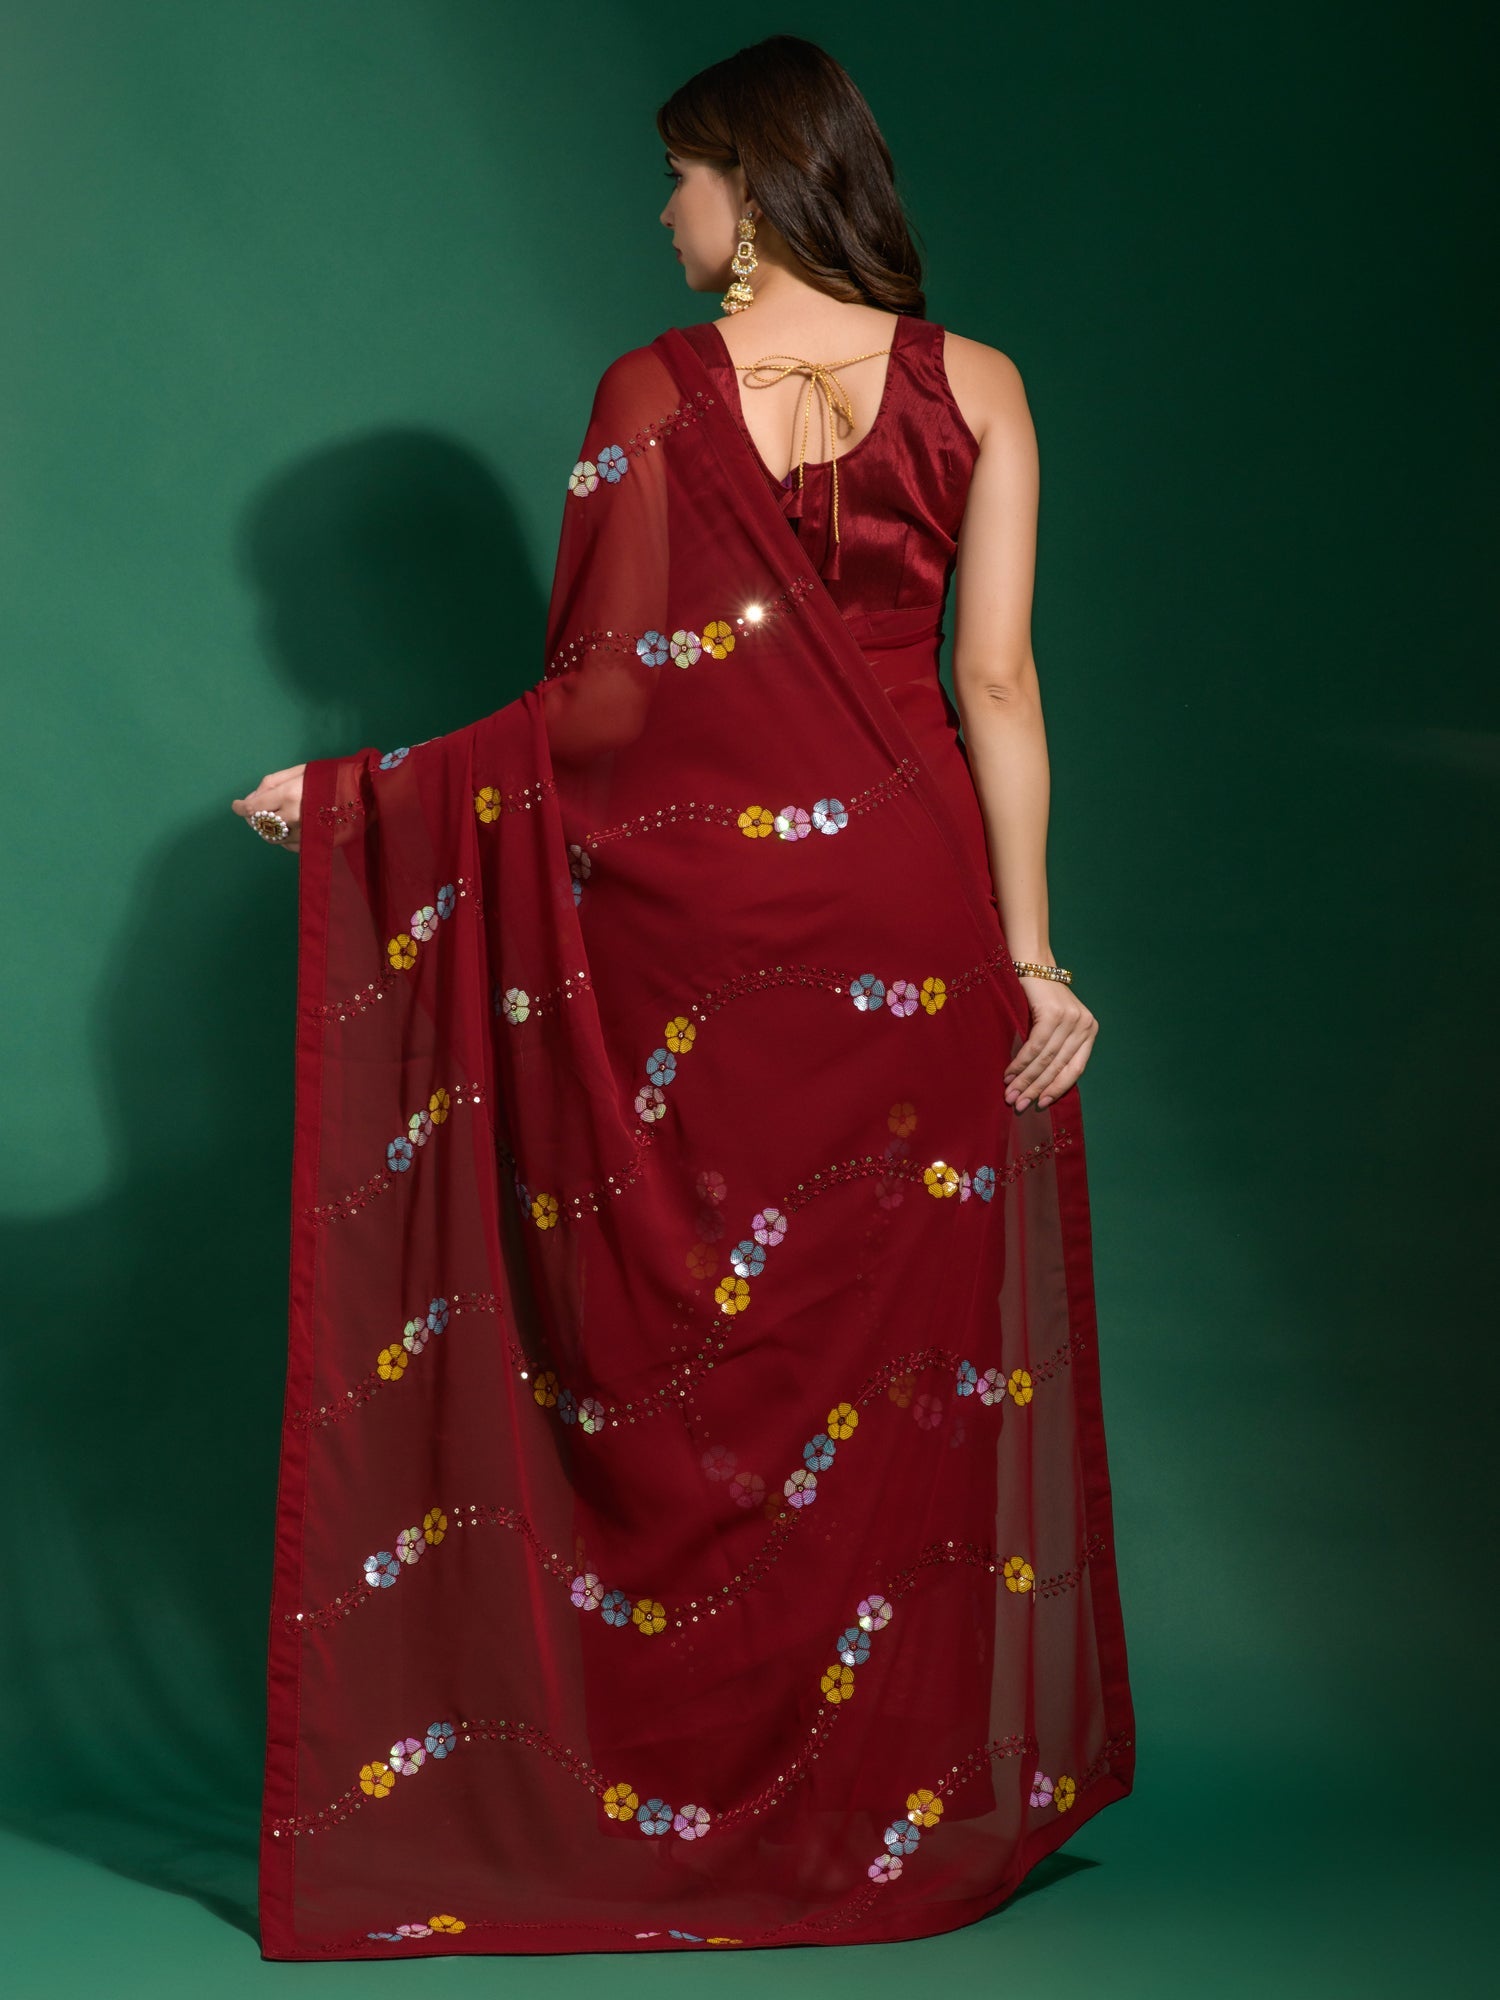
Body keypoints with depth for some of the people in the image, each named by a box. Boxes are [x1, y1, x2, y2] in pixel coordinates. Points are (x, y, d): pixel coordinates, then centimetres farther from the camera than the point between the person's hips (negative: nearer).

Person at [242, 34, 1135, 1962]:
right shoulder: (974, 387, 0)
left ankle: (676, 1795, 18)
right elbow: (999, 683, -5)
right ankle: (898, 1798, 21)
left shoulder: (652, 391, -6)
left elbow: (604, 695, -10)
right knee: (899, 1366, 11)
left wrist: (354, 793, 0)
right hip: (906, 909, 2)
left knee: (681, 1358, 9)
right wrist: (1031, 953, -2)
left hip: (689, 915, -2)